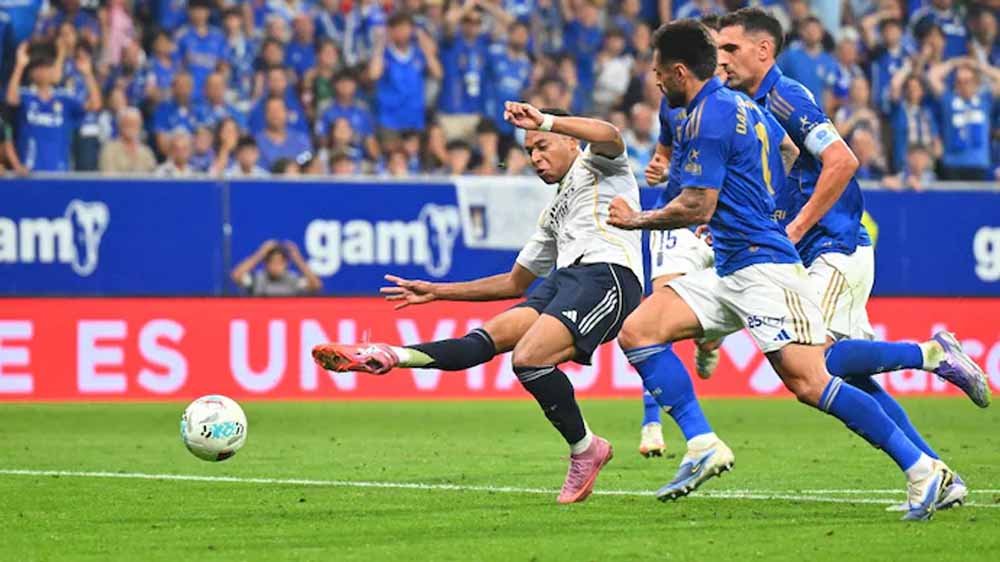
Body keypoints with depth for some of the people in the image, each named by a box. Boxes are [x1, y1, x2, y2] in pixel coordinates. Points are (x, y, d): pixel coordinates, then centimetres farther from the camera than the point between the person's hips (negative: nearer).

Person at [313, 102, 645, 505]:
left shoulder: (595, 165, 15)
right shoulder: (553, 214, 36)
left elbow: (610, 136, -11)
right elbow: (516, 282, 38)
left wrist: (545, 121, -17)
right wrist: (437, 291, 35)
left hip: (606, 273, -8)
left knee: (528, 357, -26)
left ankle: (584, 449, -12)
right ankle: (388, 356, -28)